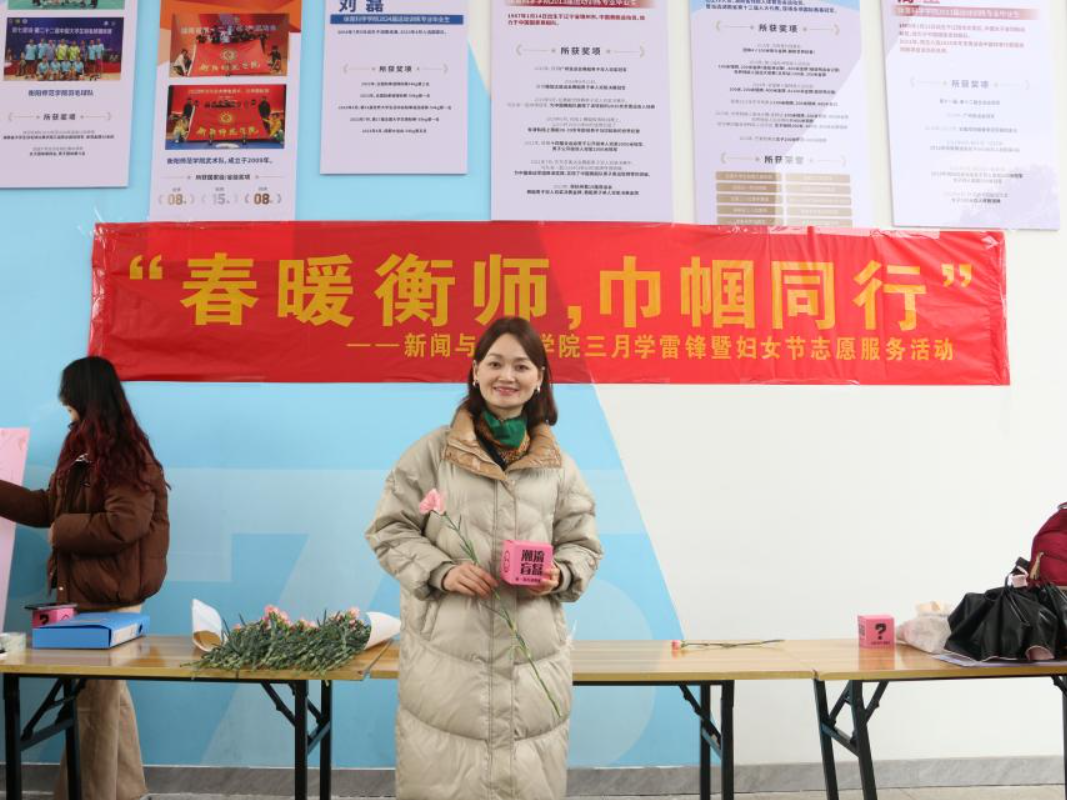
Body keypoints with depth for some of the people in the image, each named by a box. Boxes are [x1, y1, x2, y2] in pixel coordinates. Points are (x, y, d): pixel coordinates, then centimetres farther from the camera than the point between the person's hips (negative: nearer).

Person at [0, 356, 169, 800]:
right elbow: (47, 506, 17)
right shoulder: (83, 450, 12)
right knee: (108, 697, 18)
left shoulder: (127, 455, -17)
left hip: (108, 599, -9)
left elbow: (121, 525, -24)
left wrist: (62, 531, -12)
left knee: (93, 703, 1)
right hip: (85, 593, 9)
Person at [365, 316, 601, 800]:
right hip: (446, 655, -2)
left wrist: (560, 575, -9)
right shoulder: (432, 451, 0)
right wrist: (441, 571, -13)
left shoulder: (557, 464, 7)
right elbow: (388, 531, 3)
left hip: (532, 657, 2)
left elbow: (583, 544, 13)